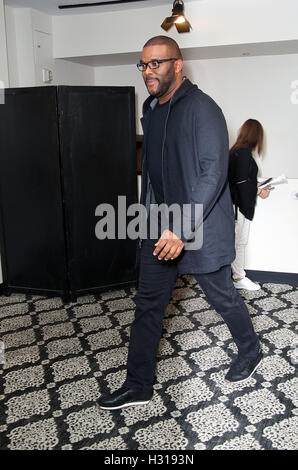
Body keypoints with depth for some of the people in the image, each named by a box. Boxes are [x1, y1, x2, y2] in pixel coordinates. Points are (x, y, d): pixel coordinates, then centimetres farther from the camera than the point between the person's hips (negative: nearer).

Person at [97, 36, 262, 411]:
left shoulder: (201, 109, -15)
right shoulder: (151, 109, 11)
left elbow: (213, 171, -22)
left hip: (200, 229, -7)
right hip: (160, 227, 7)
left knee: (223, 298, 11)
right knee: (148, 304, 9)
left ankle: (251, 352, 41)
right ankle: (138, 386, 22)